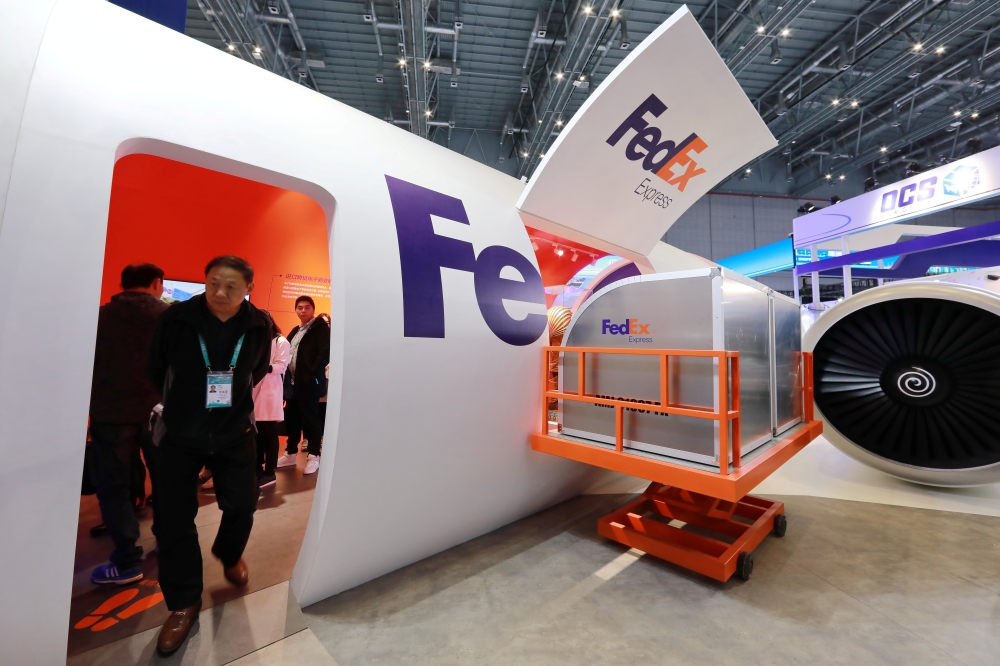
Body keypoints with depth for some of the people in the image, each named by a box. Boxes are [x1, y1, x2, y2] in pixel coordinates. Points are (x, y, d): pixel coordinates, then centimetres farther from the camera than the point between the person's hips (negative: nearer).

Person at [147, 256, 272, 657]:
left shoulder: (259, 325, -9)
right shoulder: (176, 318, -14)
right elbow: (155, 371, 1)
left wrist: (234, 402, 10)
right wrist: (182, 404, 10)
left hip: (235, 433, 1)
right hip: (179, 434, -1)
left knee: (242, 506, 10)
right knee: (174, 519, 6)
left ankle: (229, 556, 44)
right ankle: (184, 603, 27)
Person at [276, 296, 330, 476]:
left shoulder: (321, 328, -6)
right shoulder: (295, 331, 20)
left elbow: (325, 354, -16)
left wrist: (310, 375, -20)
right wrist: (286, 378, 6)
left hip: (309, 383, -8)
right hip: (292, 383, 8)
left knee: (310, 420, 0)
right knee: (291, 419, 14)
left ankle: (314, 456, 11)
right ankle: (290, 454, 27)